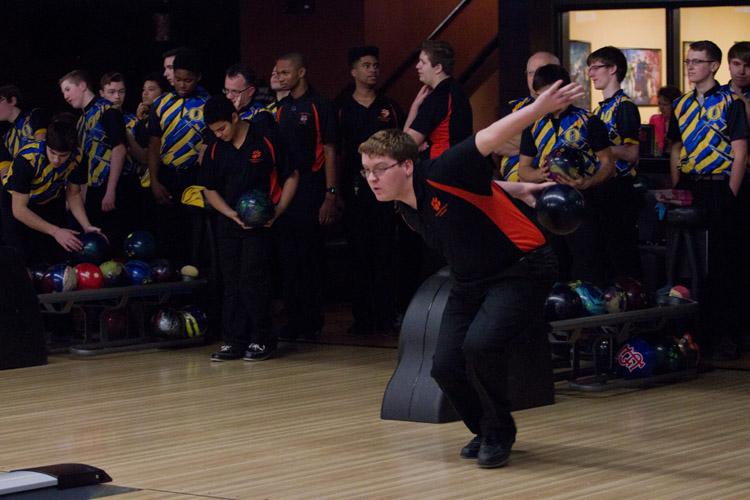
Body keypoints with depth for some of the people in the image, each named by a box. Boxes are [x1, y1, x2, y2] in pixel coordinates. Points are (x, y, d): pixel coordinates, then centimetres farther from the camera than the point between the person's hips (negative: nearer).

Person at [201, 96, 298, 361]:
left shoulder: (266, 137, -8)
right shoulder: (216, 150, 6)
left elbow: (291, 176, -2)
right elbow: (210, 190, 12)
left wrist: (278, 211, -12)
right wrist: (231, 214, -4)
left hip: (261, 222, -5)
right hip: (229, 222, 5)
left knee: (253, 279, -9)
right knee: (231, 282, 6)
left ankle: (261, 339, 1)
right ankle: (234, 341, 12)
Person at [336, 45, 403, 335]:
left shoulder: (389, 107, 10)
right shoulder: (343, 108, 7)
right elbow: (336, 151, 7)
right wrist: (336, 191, 0)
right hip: (354, 188, 0)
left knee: (385, 252, -2)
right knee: (359, 254, 1)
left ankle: (386, 316, 2)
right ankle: (363, 317, 6)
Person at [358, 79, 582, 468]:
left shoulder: (442, 174, -25)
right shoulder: (406, 208, -1)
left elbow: (489, 138, -39)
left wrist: (538, 109, -53)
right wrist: (513, 188, 10)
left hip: (522, 270, -8)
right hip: (470, 282, 8)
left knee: (480, 345, -28)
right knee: (446, 366, -5)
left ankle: (499, 433, -3)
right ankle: (484, 430, 22)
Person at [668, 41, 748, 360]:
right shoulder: (681, 105, 12)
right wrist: (676, 191, 7)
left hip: (719, 188, -6)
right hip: (689, 189, 6)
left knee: (722, 264, -3)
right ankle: (696, 331, 16)